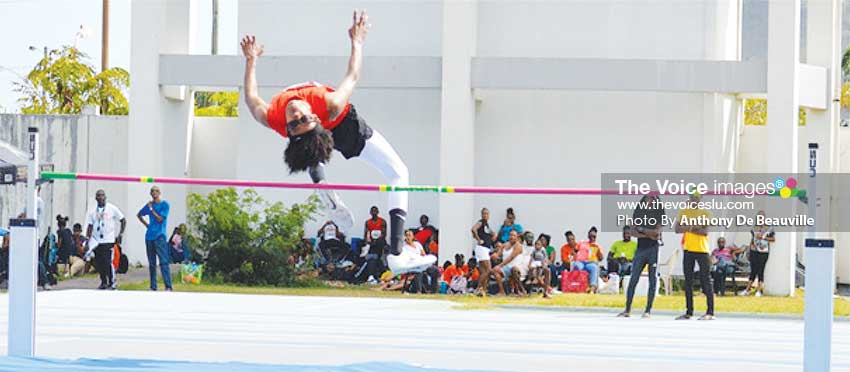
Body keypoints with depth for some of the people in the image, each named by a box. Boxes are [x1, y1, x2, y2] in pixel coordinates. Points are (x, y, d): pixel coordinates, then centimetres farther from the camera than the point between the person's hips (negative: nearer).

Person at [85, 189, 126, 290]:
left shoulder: (112, 209, -1)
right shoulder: (92, 211, 8)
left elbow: (123, 221, 4)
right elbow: (90, 226, 11)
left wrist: (120, 234, -3)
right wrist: (87, 239, 3)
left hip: (108, 241, -4)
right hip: (96, 241, 4)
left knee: (108, 262, -10)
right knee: (99, 263, 4)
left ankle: (112, 282, 1)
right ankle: (103, 282, 18)